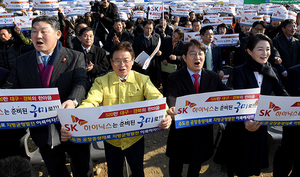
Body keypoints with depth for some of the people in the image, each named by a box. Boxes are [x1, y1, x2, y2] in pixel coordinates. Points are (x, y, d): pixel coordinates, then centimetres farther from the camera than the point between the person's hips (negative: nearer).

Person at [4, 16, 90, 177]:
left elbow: (81, 82, -18)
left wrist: (72, 101, -39)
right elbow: (10, 88, 1)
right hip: (43, 133, 3)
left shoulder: (75, 57, -5)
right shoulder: (22, 61, 5)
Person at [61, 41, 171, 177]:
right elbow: (89, 103, -21)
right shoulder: (101, 82, -7)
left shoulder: (143, 80, -6)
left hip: (135, 138, 0)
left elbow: (157, 98, -20)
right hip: (111, 139, 0)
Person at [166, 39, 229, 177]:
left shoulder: (213, 77, -1)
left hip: (203, 131, 2)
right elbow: (172, 97, -26)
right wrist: (172, 108, -49)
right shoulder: (174, 78, -10)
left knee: (196, 166, 24)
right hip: (181, 131, -2)